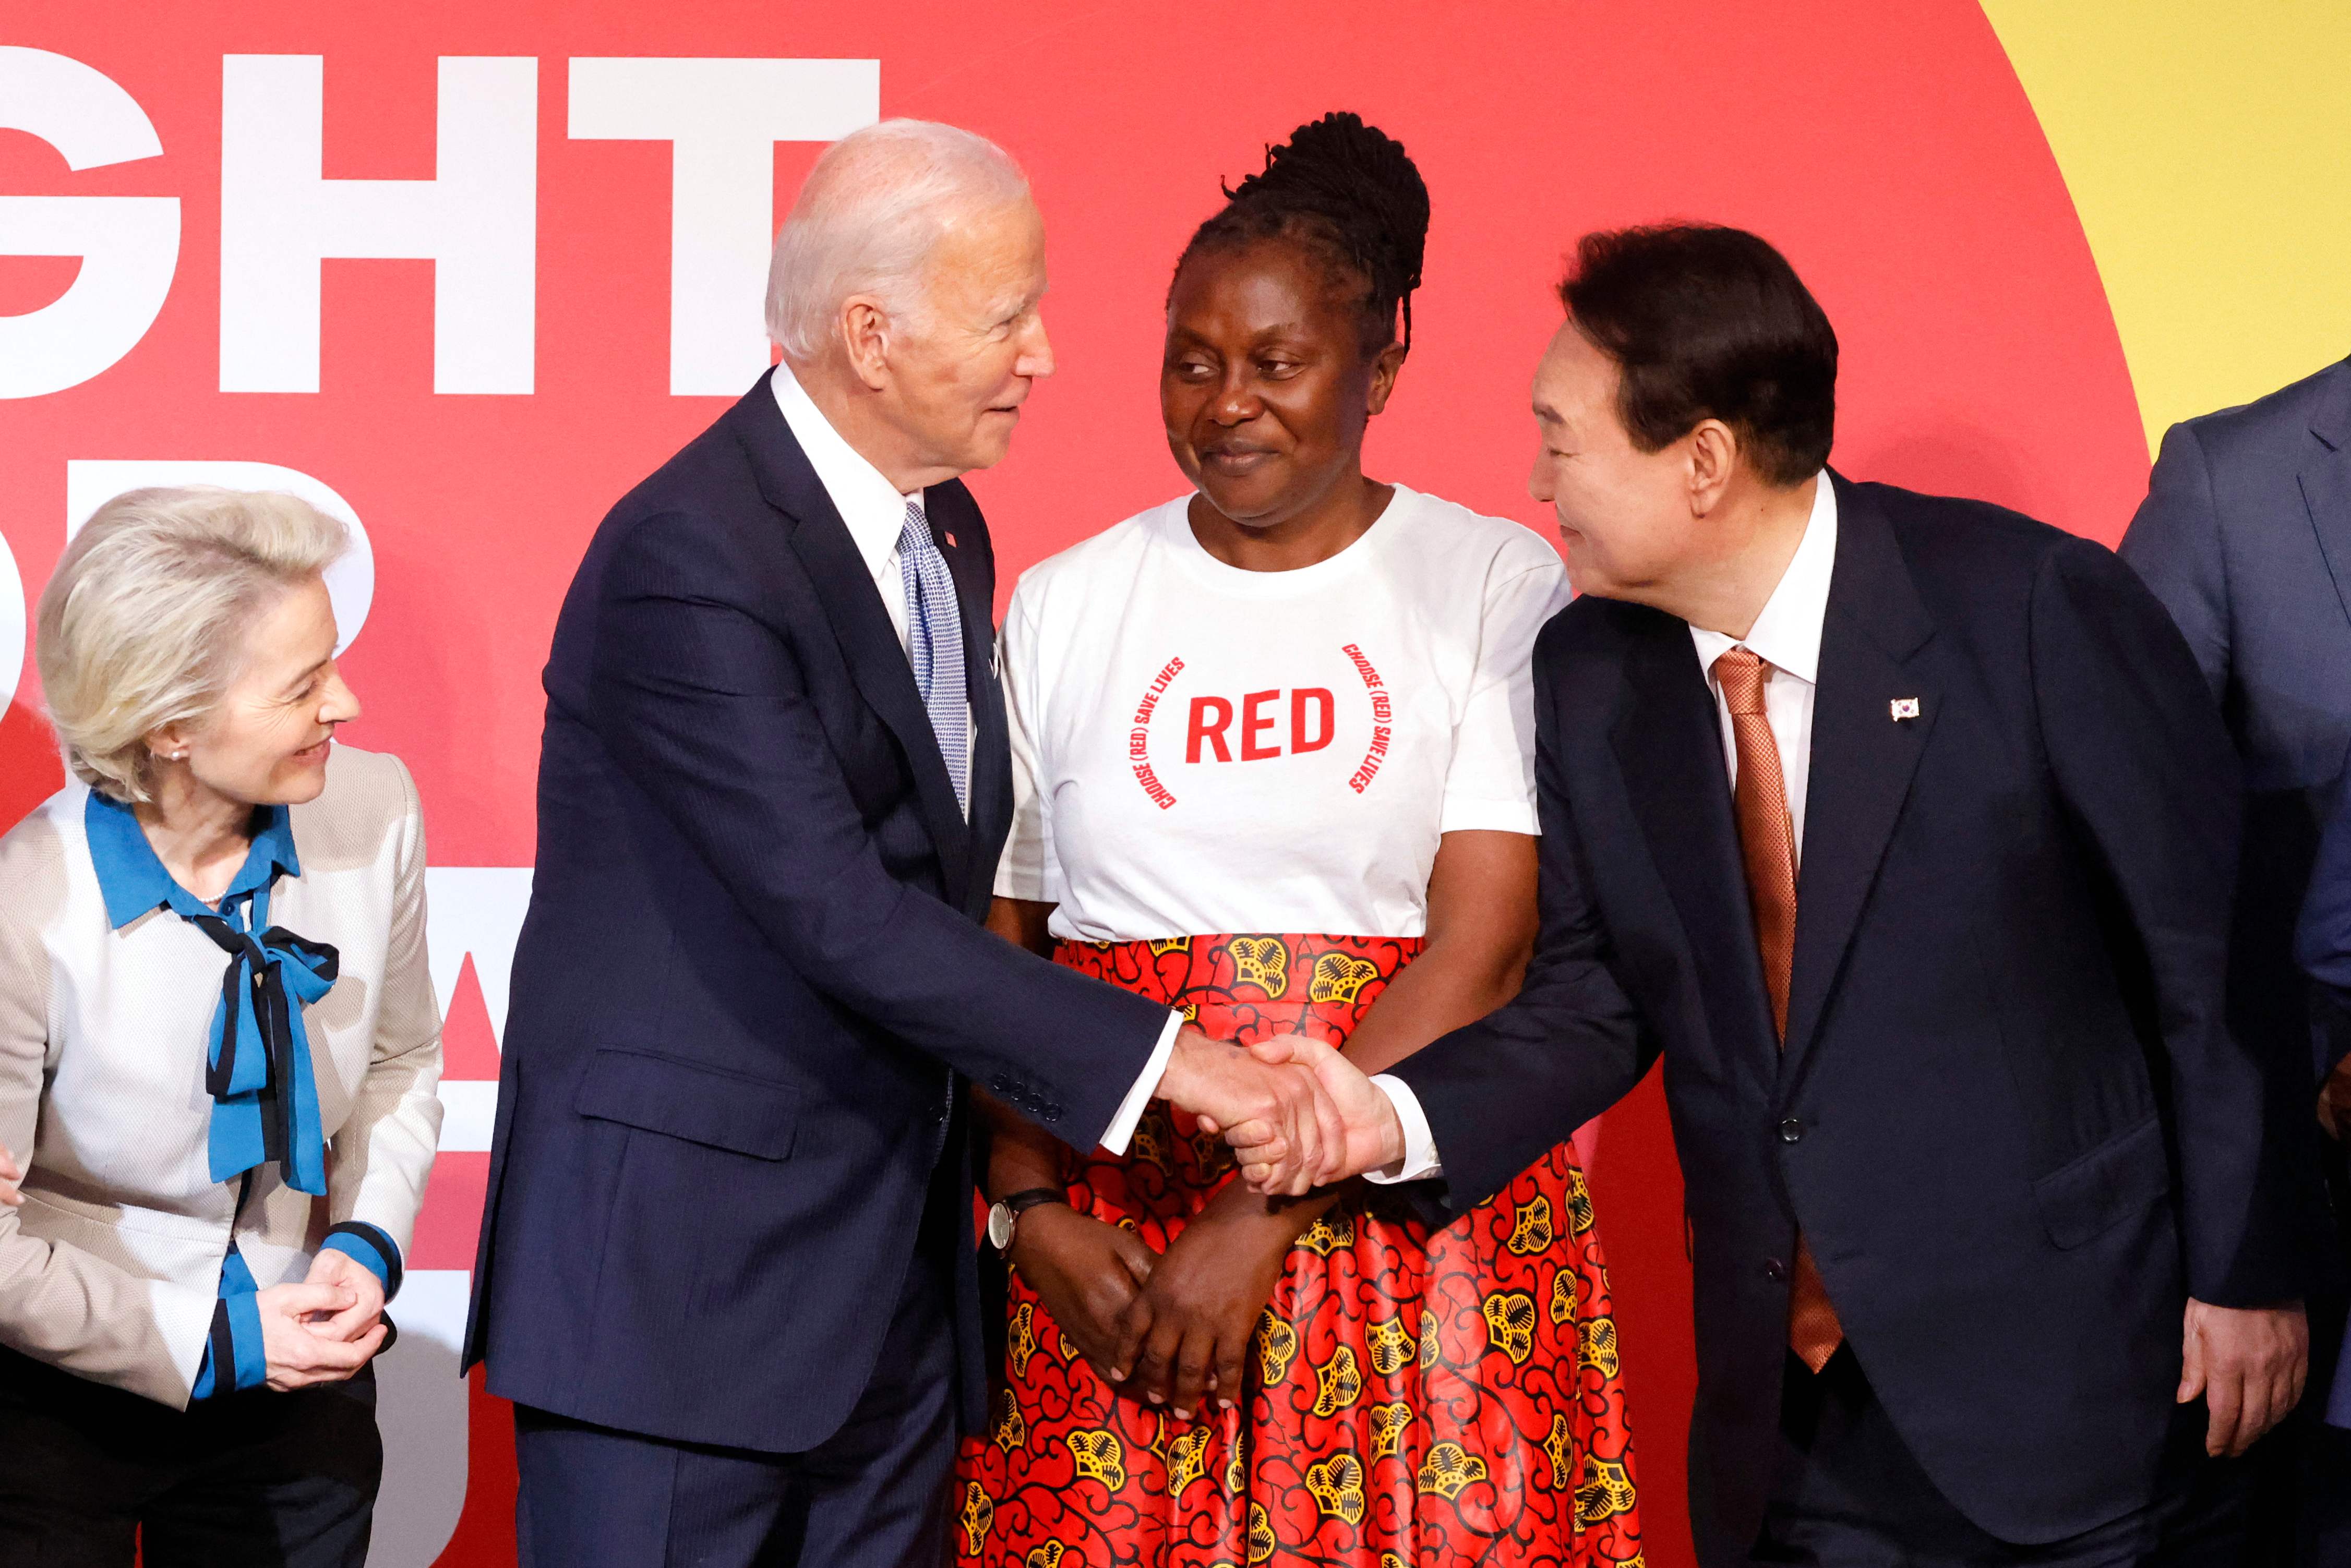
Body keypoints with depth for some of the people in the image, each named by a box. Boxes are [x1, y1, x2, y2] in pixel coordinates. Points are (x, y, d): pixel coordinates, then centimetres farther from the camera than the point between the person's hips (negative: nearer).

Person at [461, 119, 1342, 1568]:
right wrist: (1158, 1056, -22)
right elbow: (838, 914, -23)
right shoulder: (690, 557, -17)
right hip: (685, 1277, -8)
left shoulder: (947, 532, 12)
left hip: (893, 1280, 8)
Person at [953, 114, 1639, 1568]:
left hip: (1415, 1206, -2)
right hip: (1117, 1239, 2)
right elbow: (994, 944, 7)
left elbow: (1483, 946, -9)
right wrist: (1034, 1210, -8)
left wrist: (1263, 1219, -14)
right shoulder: (1067, 605, 9)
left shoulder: (1497, 585, -1)